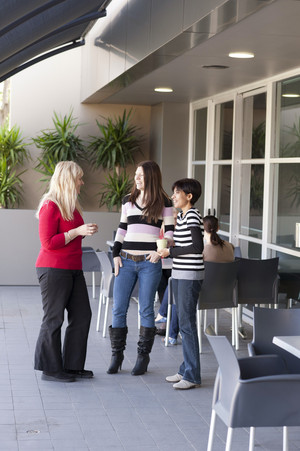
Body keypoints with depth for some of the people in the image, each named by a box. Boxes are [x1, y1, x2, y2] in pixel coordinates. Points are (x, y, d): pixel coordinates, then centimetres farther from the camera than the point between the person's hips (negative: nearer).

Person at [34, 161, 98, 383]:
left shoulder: (72, 206, 15)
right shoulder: (50, 206, -13)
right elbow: (48, 242, -18)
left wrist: (87, 230, 10)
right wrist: (78, 231, -19)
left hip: (73, 269, 9)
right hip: (53, 270, -9)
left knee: (82, 315, 8)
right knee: (54, 319, -2)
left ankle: (73, 365, 18)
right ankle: (50, 369, 8)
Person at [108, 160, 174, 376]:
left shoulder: (164, 202, 1)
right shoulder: (128, 200, 12)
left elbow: (171, 231, 2)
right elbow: (122, 229, 15)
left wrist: (160, 250, -12)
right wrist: (116, 254, 5)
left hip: (149, 262, -3)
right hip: (126, 261, 4)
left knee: (146, 309, 2)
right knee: (118, 309, 1)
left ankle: (143, 356, 12)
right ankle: (117, 354, 12)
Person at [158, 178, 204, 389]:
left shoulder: (193, 216, -13)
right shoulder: (181, 216, 14)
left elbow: (197, 247, -21)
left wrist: (170, 252, -15)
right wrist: (163, 252, 10)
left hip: (190, 276, -10)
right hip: (179, 274, 10)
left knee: (187, 323, -7)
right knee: (183, 322, 13)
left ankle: (193, 376, -3)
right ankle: (186, 369, 21)